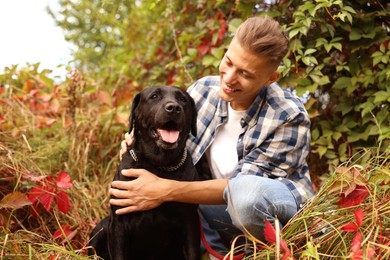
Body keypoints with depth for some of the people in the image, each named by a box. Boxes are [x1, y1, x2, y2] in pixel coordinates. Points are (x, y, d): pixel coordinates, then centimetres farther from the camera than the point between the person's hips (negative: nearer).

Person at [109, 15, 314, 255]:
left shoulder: (289, 118, -23)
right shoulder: (203, 90, -8)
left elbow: (243, 188, -26)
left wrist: (166, 190, -35)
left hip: (282, 209, -4)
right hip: (221, 206, 5)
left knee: (247, 192, -38)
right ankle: (221, 251, -4)